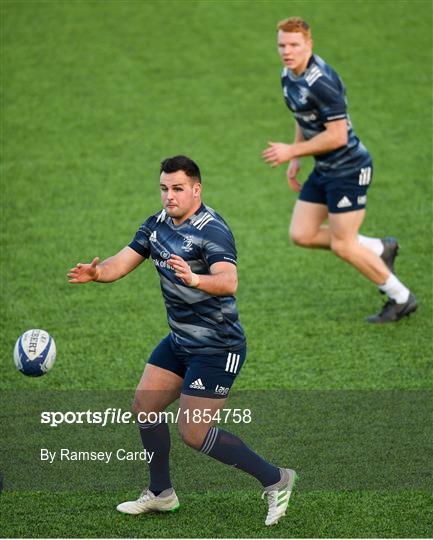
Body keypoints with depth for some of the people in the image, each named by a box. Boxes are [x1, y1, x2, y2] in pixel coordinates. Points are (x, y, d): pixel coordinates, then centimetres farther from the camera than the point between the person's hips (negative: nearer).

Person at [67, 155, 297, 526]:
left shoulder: (212, 230, -21)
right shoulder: (157, 225, 5)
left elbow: (229, 282, -36)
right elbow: (123, 262, 1)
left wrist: (194, 279, -56)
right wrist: (97, 272, -21)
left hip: (218, 349, -9)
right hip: (180, 340, 9)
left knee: (193, 433, -8)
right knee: (145, 406, 10)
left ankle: (275, 480, 4)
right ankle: (160, 494, 27)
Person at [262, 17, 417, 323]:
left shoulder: (321, 81, -25)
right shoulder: (288, 76, 5)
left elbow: (337, 136, -26)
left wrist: (291, 151, -20)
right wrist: (295, 160, 13)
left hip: (349, 168, -9)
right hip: (324, 170, 9)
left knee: (342, 246, -5)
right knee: (302, 235, 7)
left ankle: (401, 299, 13)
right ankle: (379, 249, 22)